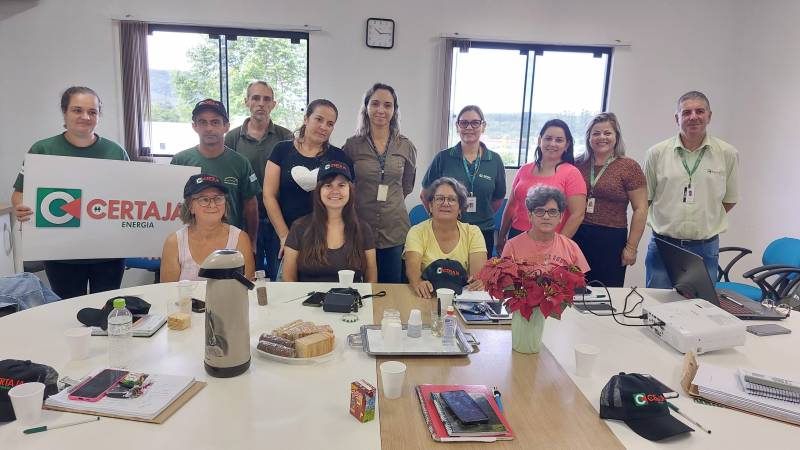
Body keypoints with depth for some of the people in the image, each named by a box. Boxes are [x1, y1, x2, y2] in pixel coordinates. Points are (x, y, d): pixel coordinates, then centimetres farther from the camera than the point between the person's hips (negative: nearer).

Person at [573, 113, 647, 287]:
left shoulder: (629, 167, -1)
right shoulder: (579, 165, 8)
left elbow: (640, 209, -2)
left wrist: (631, 247, -6)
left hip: (611, 240, -3)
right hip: (577, 238, 3)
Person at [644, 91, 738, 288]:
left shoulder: (728, 154, 1)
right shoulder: (657, 153, -1)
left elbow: (729, 200, 10)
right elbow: (645, 199, 6)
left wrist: (705, 222, 6)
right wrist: (668, 222, 4)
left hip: (705, 249, 1)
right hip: (662, 246, 0)